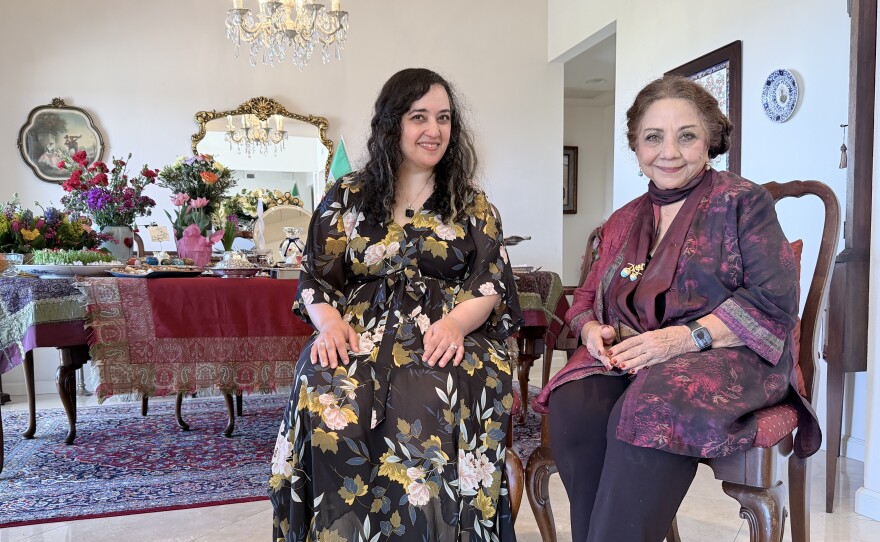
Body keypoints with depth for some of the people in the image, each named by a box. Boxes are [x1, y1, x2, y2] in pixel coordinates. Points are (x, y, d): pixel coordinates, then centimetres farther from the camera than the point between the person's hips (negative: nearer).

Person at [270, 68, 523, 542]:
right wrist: (329, 322, -12)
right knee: (326, 400, -31)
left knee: (427, 403, -35)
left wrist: (455, 322, -15)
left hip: (445, 336, 0)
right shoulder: (347, 198, 14)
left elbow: (491, 283, 6)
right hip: (361, 330, 1)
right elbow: (315, 278, 10)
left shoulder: (472, 205, 15)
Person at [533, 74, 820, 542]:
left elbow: (775, 300, -7)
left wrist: (684, 337, -19)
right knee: (571, 409, -27)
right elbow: (587, 298, 20)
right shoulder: (622, 221, 19)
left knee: (648, 415, -36)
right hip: (627, 357, 5)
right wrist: (593, 330, -5)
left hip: (724, 355, -4)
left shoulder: (742, 201, 2)